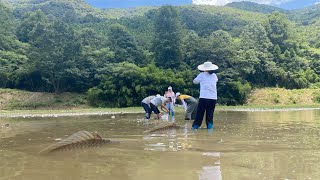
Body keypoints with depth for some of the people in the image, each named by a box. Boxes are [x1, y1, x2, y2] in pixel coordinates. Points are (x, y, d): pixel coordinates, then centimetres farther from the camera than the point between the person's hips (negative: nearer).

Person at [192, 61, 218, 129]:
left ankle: (195, 126, 1)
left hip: (203, 98, -3)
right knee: (210, 115, 10)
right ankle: (210, 126, 9)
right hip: (213, 98, 3)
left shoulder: (201, 75, 1)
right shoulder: (214, 75, 10)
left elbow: (195, 81, 16)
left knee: (199, 114, 1)